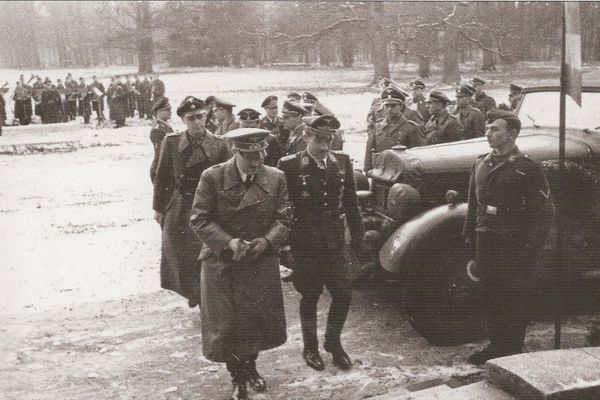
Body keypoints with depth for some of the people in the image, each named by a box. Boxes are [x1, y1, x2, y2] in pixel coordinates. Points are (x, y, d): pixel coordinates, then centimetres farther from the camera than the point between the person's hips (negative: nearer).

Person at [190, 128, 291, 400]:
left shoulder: (276, 178, -1)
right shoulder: (212, 178, -10)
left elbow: (283, 219, 0)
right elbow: (200, 220, -11)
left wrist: (266, 241, -18)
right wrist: (229, 242, -22)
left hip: (262, 263, 3)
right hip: (221, 263, -2)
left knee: (258, 318, 12)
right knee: (226, 323, 2)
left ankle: (250, 367, 39)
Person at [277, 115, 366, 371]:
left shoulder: (342, 162, 4)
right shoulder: (289, 165, -8)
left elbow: (351, 202, 11)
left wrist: (358, 235, 11)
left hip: (335, 242, 3)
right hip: (305, 244, -3)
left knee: (343, 294, 4)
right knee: (310, 297, 8)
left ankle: (333, 341, 28)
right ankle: (310, 348, 28)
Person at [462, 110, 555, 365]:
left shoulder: (527, 169, -10)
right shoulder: (480, 164, 10)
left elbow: (545, 211, -11)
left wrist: (530, 247, -15)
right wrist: (470, 235, 13)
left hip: (513, 246, -6)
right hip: (485, 243, 6)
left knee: (513, 299, 3)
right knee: (490, 295, 13)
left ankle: (513, 353, 14)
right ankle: (496, 346, 27)